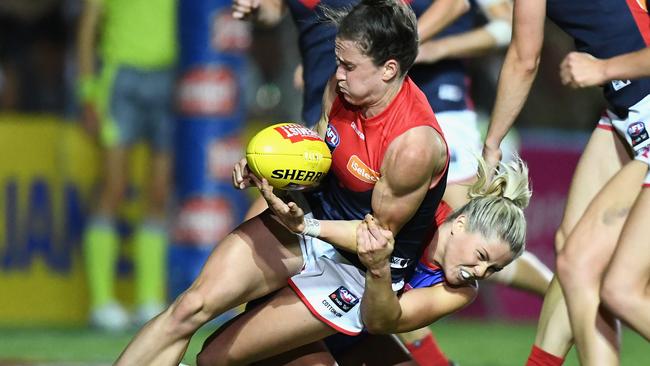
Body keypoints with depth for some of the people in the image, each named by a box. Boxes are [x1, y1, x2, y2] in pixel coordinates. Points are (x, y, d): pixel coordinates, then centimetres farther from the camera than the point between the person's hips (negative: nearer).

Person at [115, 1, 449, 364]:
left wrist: (304, 226, -28)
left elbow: (381, 234, -17)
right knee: (192, 306, -14)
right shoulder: (343, 87, -9)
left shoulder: (414, 144, -31)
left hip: (363, 267, -6)